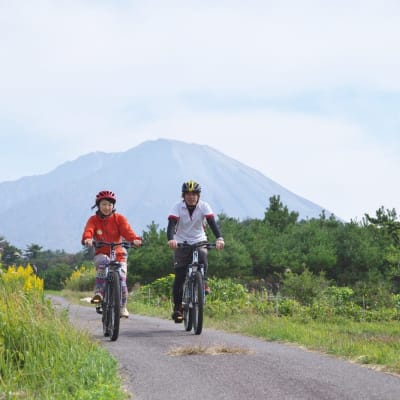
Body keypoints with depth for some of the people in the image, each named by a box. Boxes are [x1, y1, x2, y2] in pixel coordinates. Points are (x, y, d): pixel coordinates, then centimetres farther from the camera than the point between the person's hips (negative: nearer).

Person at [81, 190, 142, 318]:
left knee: (121, 279, -10)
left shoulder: (119, 218, 0)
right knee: (103, 262, -36)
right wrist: (87, 239, -44)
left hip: (118, 253, 1)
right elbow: (88, 230, -19)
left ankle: (123, 306, 13)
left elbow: (126, 230, -17)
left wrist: (134, 239, -39)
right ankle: (99, 292, -35)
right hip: (101, 253, -1)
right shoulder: (93, 220, 0)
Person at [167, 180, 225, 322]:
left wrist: (219, 238, -38)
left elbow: (212, 222, -21)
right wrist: (171, 239, -45)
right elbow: (171, 224, -25)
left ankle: (203, 283, -13)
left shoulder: (204, 206, -9)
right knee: (179, 276, -6)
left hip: (199, 241, 1)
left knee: (203, 257, -34)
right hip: (181, 243, -1)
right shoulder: (178, 207, -12)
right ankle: (177, 308, 2)